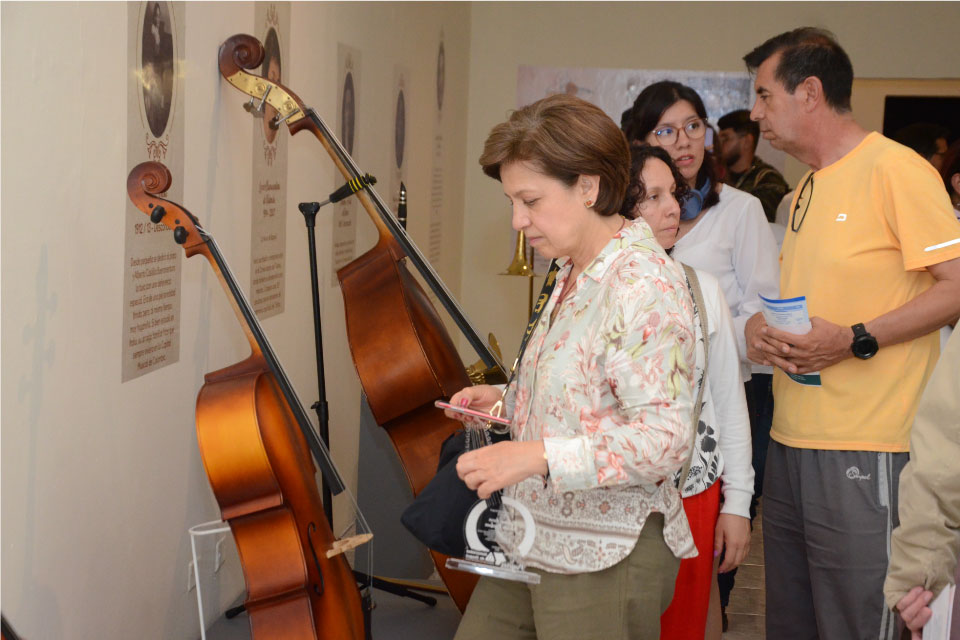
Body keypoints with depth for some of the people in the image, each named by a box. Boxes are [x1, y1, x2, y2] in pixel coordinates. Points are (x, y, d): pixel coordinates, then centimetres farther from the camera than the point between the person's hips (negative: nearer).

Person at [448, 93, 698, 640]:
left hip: (604, 561, -9)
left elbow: (665, 440, -26)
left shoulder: (646, 286, -19)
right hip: (532, 543, 9)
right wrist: (508, 400, 7)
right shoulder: (575, 275, 11)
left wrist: (537, 456, -31)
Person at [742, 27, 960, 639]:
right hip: (791, 442, 9)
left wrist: (853, 339, -21)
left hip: (863, 450, -9)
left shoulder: (896, 169, -10)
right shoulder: (807, 189, 19)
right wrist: (761, 325, 4)